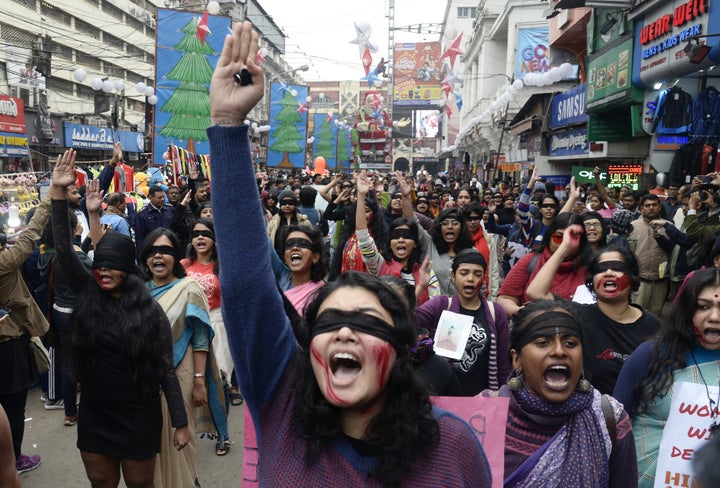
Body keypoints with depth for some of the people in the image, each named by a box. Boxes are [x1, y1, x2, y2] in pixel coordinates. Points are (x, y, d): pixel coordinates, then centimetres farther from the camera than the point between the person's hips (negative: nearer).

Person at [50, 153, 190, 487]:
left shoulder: (150, 312, -10)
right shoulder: (88, 294, -3)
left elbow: (165, 371, -8)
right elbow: (63, 249, -12)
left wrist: (181, 422, -8)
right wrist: (58, 192, -19)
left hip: (138, 418, -3)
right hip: (93, 416, 3)